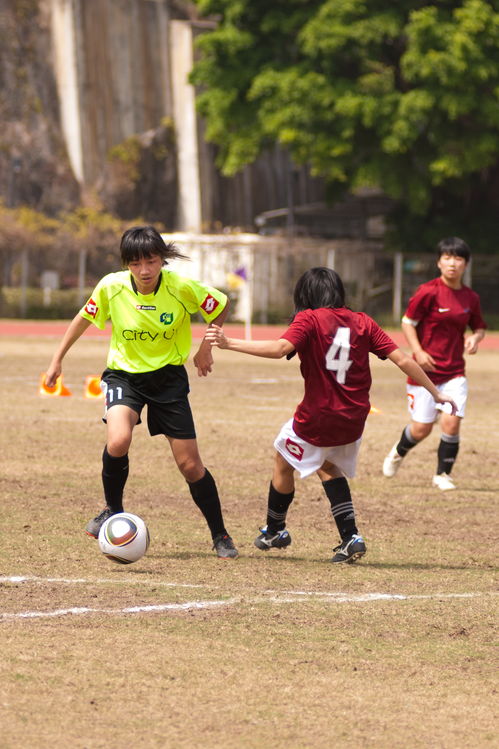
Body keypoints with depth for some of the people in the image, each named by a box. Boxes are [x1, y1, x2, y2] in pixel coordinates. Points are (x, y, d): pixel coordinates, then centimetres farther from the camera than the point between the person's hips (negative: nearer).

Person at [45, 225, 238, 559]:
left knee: (190, 463, 0)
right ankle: (113, 511, -2)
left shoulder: (182, 287, -19)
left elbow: (222, 306, -1)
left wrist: (206, 347, -4)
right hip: (124, 372, 0)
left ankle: (220, 535, 19)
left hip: (168, 376, 0)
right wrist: (57, 360, 8)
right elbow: (84, 319, 4)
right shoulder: (111, 287, -16)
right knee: (118, 441, -28)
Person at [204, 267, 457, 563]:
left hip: (316, 420, -5)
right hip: (353, 421, 5)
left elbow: (279, 348, -26)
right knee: (327, 466, 29)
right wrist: (436, 393, 8)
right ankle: (351, 537, 16)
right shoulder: (362, 322, 4)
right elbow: (402, 359, 1)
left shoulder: (309, 319, -9)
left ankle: (275, 531, 38)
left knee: (284, 464, 22)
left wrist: (229, 343, -26)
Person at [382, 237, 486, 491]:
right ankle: (398, 452, 37)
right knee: (421, 429, 2)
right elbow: (407, 321, -6)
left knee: (452, 422, -12)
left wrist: (476, 338, -6)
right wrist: (418, 351, -18)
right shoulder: (429, 292, -12)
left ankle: (443, 475, 8)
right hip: (426, 371, -3)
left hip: (454, 372, 3)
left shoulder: (471, 298, 3)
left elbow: (479, 326, 17)